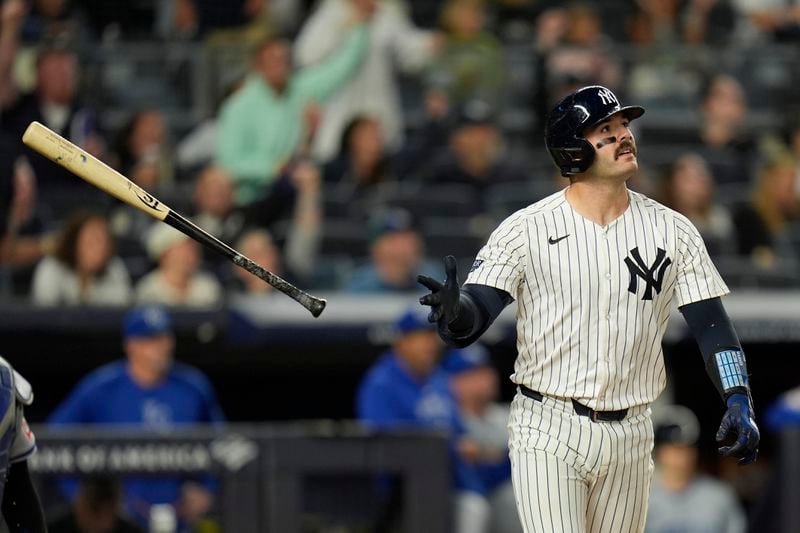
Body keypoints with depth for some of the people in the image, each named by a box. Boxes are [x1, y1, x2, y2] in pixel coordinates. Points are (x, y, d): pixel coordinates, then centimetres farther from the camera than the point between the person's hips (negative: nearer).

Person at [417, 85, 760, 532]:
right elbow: (472, 321, -11)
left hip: (629, 442, 4)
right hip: (548, 434, -4)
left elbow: (711, 324, 3)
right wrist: (452, 314, -36)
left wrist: (739, 401, -12)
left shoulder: (673, 232, 3)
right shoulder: (526, 230, -6)